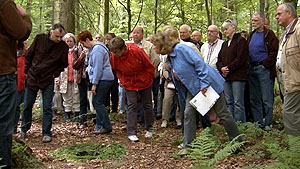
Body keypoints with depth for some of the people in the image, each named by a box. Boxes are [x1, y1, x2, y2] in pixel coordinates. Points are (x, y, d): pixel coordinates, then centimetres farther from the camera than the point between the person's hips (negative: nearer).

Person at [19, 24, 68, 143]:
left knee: (47, 108, 0)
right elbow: (29, 55, 4)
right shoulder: (39, 39, -7)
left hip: (48, 80, -1)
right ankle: (24, 129, 28)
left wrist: (55, 74, -5)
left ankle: (46, 133, 10)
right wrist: (27, 71, 2)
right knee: (27, 105, 10)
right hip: (32, 78, 2)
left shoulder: (63, 47, -8)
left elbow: (64, 64, 5)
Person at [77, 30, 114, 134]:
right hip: (104, 79, 11)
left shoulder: (97, 50, -16)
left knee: (97, 102, -9)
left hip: (103, 79, -11)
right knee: (97, 102, 12)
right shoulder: (94, 48, 18)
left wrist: (94, 84, -18)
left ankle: (107, 126, -4)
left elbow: (98, 68, -20)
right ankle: (100, 126, 17)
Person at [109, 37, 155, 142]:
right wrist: (123, 82, 0)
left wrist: (146, 80, -10)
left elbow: (149, 67, -14)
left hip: (144, 82, -1)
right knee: (132, 106, -6)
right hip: (129, 84, 1)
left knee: (147, 105, 9)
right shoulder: (114, 57, -15)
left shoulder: (137, 51, -25)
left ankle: (149, 129, 26)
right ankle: (131, 133, -2)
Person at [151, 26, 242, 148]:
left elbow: (199, 63, -25)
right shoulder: (170, 58, 9)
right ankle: (188, 145, 5)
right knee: (189, 113, -2)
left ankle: (238, 141, 17)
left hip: (208, 84, -9)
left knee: (222, 113, 2)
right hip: (192, 89, 9)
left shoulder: (181, 49, -20)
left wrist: (204, 84, -27)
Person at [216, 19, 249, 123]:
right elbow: (219, 60, 17)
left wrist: (229, 68, -14)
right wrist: (221, 68, -4)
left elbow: (241, 59, -13)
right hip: (225, 76, 7)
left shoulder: (241, 41, -2)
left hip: (237, 76, -7)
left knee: (238, 103, -6)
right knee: (229, 102, 8)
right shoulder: (224, 44, 22)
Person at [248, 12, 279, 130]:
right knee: (254, 99, 10)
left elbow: (274, 53, -12)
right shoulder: (252, 35, 16)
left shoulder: (269, 34, -5)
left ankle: (267, 124, 4)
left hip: (264, 69, -7)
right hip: (252, 69, 7)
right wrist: (248, 65, 8)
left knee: (267, 99, -3)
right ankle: (257, 123, 19)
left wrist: (265, 65, -14)